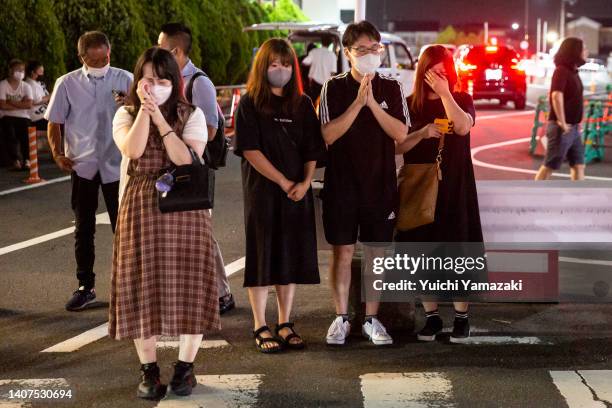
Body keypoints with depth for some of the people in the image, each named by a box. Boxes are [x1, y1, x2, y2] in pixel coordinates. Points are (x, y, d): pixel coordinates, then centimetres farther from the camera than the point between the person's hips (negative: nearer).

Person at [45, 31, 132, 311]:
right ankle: (85, 286, 19)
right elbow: (54, 123, 7)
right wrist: (58, 154, -5)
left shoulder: (125, 80, 0)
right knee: (83, 229, 8)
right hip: (82, 165, 1)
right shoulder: (67, 84, 1)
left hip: (116, 164, -1)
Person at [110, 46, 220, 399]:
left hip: (185, 208, -1)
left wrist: (160, 118, -15)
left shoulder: (191, 115, 3)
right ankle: (149, 370, 10)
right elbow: (132, 150, -14)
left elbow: (187, 160, -13)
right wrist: (144, 109, -15)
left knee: (187, 286, -1)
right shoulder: (126, 115, 6)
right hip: (141, 208, 1)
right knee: (143, 287, 0)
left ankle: (186, 368, 11)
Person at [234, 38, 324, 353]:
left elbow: (312, 150, 7)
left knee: (292, 256, 7)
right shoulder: (249, 104, -2)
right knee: (262, 255, 0)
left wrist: (305, 182, -10)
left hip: (297, 192, 4)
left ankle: (285, 324, 16)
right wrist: (283, 182, -14)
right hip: (262, 191, -4)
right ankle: (260, 327, 6)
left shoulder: (302, 105, 10)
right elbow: (250, 150, -10)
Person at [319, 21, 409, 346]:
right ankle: (341, 318, 14)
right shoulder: (334, 88, -1)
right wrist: (357, 103, -19)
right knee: (342, 252, 3)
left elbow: (401, 133, -5)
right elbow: (328, 134, -11)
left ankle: (371, 319, 15)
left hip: (381, 184, 2)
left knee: (376, 252, 6)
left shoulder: (391, 88, 4)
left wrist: (372, 103, -16)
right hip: (342, 183, -2)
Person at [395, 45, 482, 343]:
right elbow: (397, 147, 0)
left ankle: (461, 317, 8)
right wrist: (422, 133, -16)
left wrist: (444, 93, -21)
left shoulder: (462, 100, 3)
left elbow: (463, 127, -18)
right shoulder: (410, 105, 5)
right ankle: (431, 317, 13)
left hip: (455, 187, -1)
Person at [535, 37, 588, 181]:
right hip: (562, 129, -9)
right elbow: (556, 96, -26)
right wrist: (562, 123, -25)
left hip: (573, 128, 9)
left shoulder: (573, 71, 14)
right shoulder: (562, 70, -14)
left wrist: (577, 123, 17)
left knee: (578, 165, 8)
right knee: (549, 166, -3)